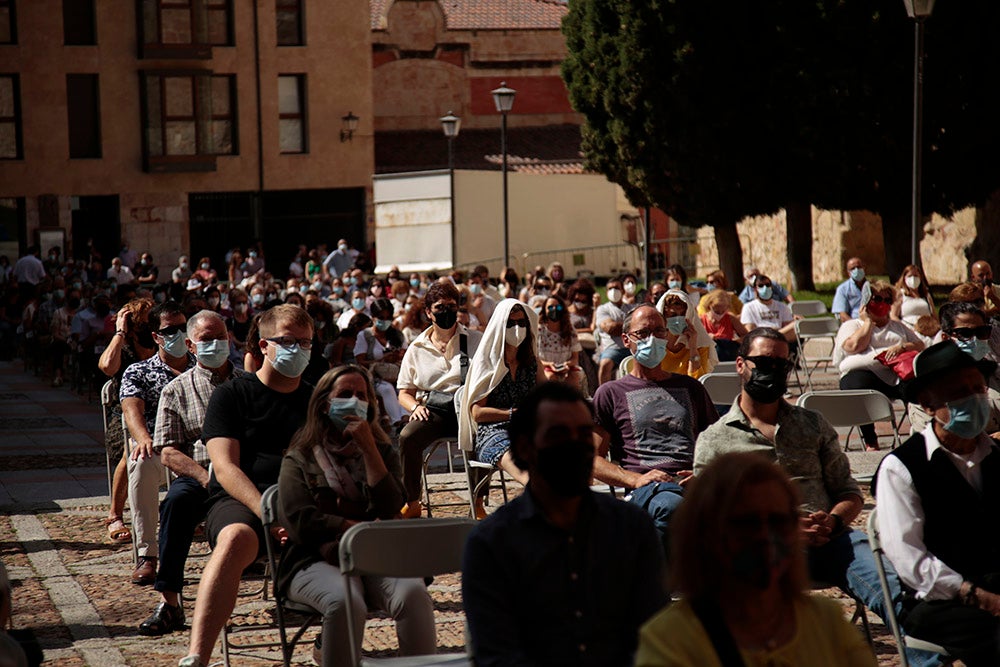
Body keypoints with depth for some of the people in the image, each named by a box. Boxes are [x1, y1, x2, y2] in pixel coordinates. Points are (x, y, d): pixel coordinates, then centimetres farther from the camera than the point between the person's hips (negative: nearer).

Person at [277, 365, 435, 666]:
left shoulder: (382, 451, 18)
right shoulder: (299, 458, 10)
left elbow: (390, 510, 0)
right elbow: (299, 522, -5)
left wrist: (368, 449, -4)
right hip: (318, 560, -2)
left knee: (414, 592, -32)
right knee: (345, 603, -36)